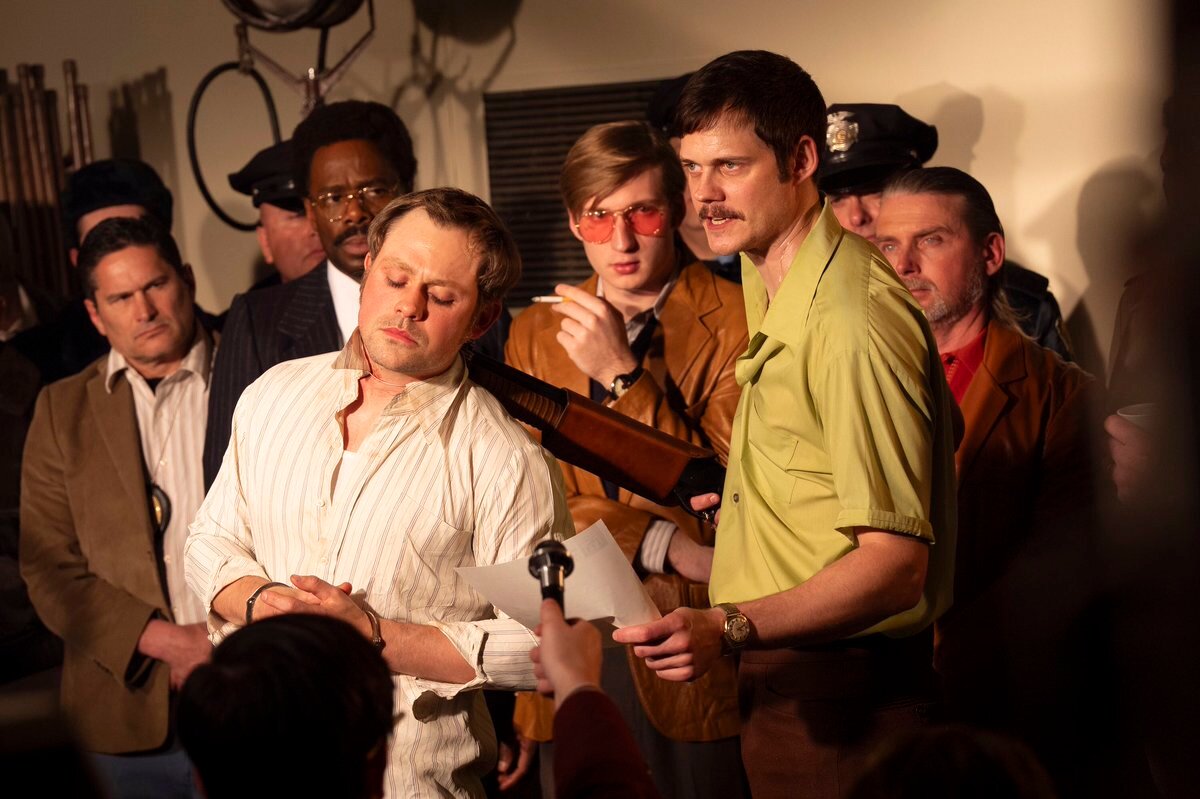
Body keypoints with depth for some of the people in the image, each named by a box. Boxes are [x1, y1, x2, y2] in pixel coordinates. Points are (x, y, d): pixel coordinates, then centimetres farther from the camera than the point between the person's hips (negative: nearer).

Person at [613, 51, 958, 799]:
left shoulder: (853, 318, -23)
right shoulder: (770, 283, 7)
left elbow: (896, 564, -27)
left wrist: (729, 629, -36)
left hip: (838, 698, -9)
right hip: (782, 673, 9)